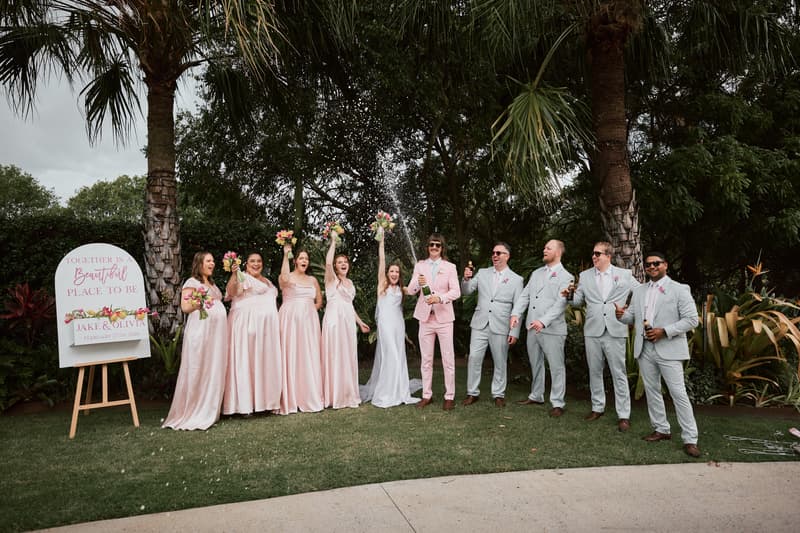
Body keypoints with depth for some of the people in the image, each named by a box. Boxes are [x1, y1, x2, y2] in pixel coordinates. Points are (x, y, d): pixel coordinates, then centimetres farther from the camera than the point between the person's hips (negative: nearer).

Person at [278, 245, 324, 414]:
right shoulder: (287, 277, 0)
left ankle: (309, 397, 12)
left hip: (309, 321, 4)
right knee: (290, 356, -6)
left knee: (309, 357, 4)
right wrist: (286, 254, -23)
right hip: (290, 320, -4)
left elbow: (319, 301, 22)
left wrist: (310, 310, 3)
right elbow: (284, 278, -26)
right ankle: (290, 399, 1)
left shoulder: (312, 280, 15)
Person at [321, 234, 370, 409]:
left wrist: (360, 322, 23)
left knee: (348, 356, 8)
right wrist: (333, 241, -13)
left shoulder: (349, 282, 19)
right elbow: (327, 262, -21)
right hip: (334, 319, -6)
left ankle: (348, 394, 17)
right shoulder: (331, 279, 0)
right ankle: (335, 396, 3)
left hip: (349, 321, 6)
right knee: (335, 356, -4)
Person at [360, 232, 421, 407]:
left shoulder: (401, 289, 18)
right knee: (389, 356, -6)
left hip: (398, 324, 5)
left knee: (398, 356, 6)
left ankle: (398, 391, 16)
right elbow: (381, 260, 0)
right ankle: (386, 393, 3)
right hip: (386, 323, -4)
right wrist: (381, 241, -2)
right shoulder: (382, 285, 5)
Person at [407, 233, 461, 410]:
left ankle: (449, 396, 11)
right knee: (426, 359, 9)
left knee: (448, 359, 1)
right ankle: (427, 395, 19)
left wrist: (440, 298, -24)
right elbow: (410, 290, 1)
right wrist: (418, 283, -21)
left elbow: (456, 291, -6)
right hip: (425, 317, 2)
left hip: (444, 317, -2)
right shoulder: (420, 266, 7)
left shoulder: (450, 267, 2)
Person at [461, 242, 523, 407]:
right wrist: (466, 279, -15)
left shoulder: (516, 279, 1)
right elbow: (466, 291, 6)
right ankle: (472, 393, 14)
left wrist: (515, 332, -5)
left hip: (500, 327, -2)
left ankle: (498, 394, 23)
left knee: (500, 362, 7)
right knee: (474, 358, 1)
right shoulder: (482, 273, 9)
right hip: (480, 324, 2)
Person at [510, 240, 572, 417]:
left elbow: (560, 303, -17)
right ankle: (536, 396, 31)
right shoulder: (537, 273, 14)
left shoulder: (565, 277, -6)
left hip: (552, 329, -6)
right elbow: (524, 295, 10)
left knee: (556, 366, 0)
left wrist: (543, 321, -28)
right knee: (535, 363, 17)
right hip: (532, 327, 7)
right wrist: (516, 313, -6)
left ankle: (557, 403, 10)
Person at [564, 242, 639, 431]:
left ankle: (623, 415, 8)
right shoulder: (585, 276, 8)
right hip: (592, 331, 3)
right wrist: (569, 295, -10)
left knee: (619, 373, 1)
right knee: (594, 371, 12)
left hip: (615, 331, -3)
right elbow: (578, 301, 10)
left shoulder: (624, 274, 2)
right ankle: (597, 407, 27)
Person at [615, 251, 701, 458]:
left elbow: (691, 320, -8)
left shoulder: (679, 290, -3)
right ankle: (661, 429, 27)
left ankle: (690, 439, 2)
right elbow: (632, 317, 16)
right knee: (651, 391, 13)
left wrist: (664, 331, -18)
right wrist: (621, 315, -8)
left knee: (678, 393, -5)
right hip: (645, 349, 6)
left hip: (668, 349, -6)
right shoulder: (639, 291, 14)